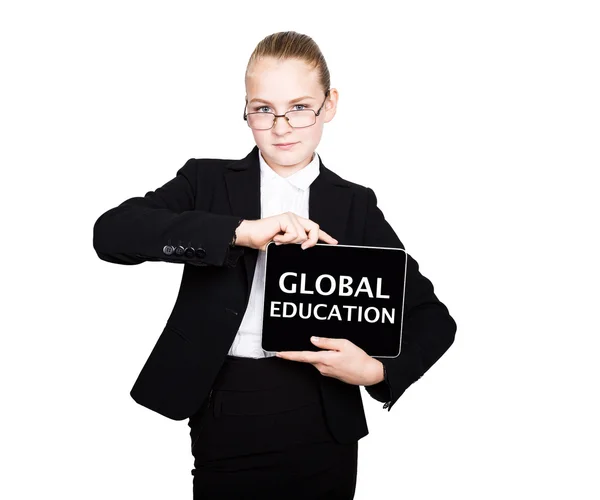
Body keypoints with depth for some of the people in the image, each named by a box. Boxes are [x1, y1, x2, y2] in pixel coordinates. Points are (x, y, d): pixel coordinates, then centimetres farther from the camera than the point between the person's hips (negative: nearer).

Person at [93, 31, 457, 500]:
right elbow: (111, 232, -15)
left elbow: (434, 319, 5)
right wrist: (240, 231, -25)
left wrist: (377, 371, -15)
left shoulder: (356, 205, 4)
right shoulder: (208, 180, 2)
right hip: (224, 420, -1)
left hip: (322, 427, 1)